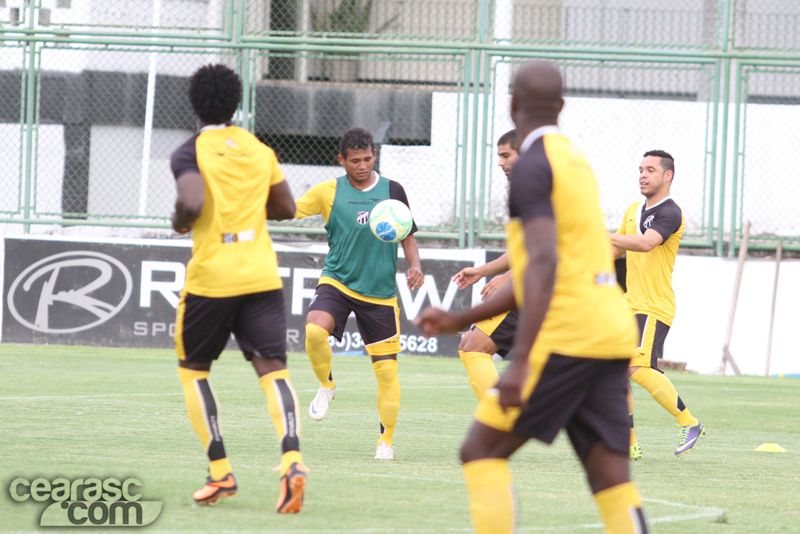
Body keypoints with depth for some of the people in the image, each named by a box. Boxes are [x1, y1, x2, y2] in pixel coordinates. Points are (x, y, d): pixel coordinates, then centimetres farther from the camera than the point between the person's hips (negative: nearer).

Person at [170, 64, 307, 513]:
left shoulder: (190, 153, -6)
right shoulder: (260, 149, 11)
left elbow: (191, 204, -21)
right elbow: (286, 207, 16)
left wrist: (180, 222, 0)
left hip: (211, 277, -3)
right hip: (263, 274, 3)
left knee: (193, 368, 14)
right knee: (273, 368, -2)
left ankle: (220, 472, 8)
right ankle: (292, 458, -27)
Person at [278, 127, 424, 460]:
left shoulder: (392, 191, 4)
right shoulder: (329, 192, 2)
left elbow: (408, 236, 12)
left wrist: (415, 266, -6)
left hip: (380, 292, 1)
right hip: (337, 282, -1)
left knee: (387, 369, 0)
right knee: (314, 331, -30)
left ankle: (386, 441, 17)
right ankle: (326, 386, 0)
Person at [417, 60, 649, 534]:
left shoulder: (532, 167, -8)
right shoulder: (577, 161, 20)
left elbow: (544, 263, -21)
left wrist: (519, 361, -26)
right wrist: (461, 320, 30)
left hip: (567, 336, -8)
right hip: (613, 336, 8)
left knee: (482, 451, 0)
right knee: (612, 481, 1)